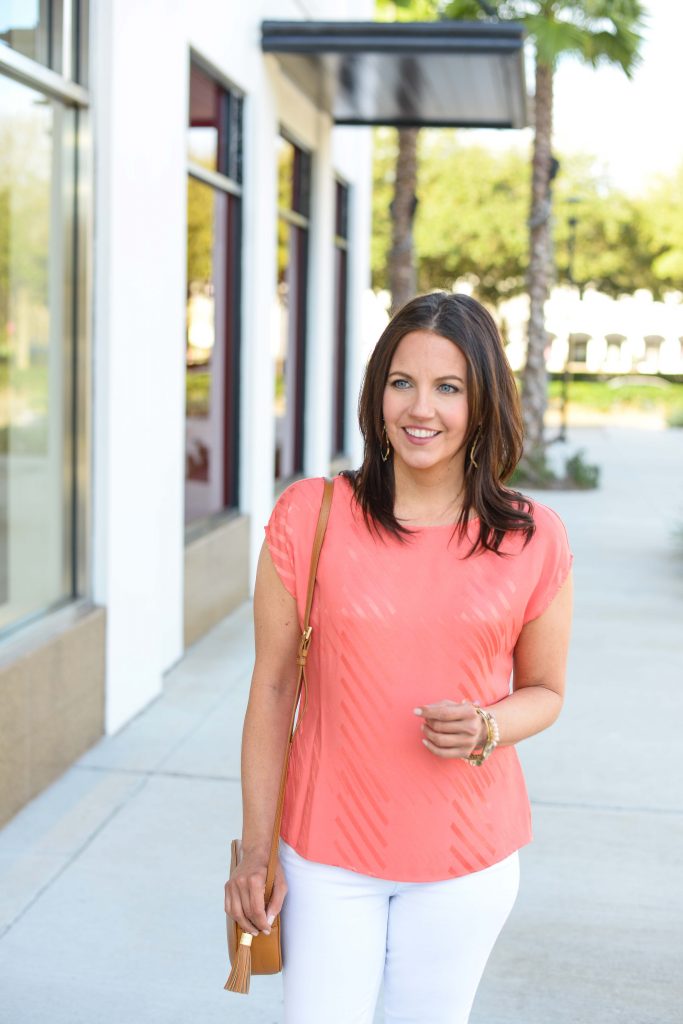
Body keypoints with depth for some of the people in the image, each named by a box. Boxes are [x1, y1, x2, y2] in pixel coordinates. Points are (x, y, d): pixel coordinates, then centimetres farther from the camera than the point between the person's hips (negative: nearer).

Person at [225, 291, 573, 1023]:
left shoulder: (533, 541, -6)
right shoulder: (309, 517, -9)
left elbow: (545, 690, 6)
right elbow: (272, 686, -3)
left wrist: (486, 729, -16)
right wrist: (255, 849, -1)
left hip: (468, 854, 1)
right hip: (327, 848, -1)